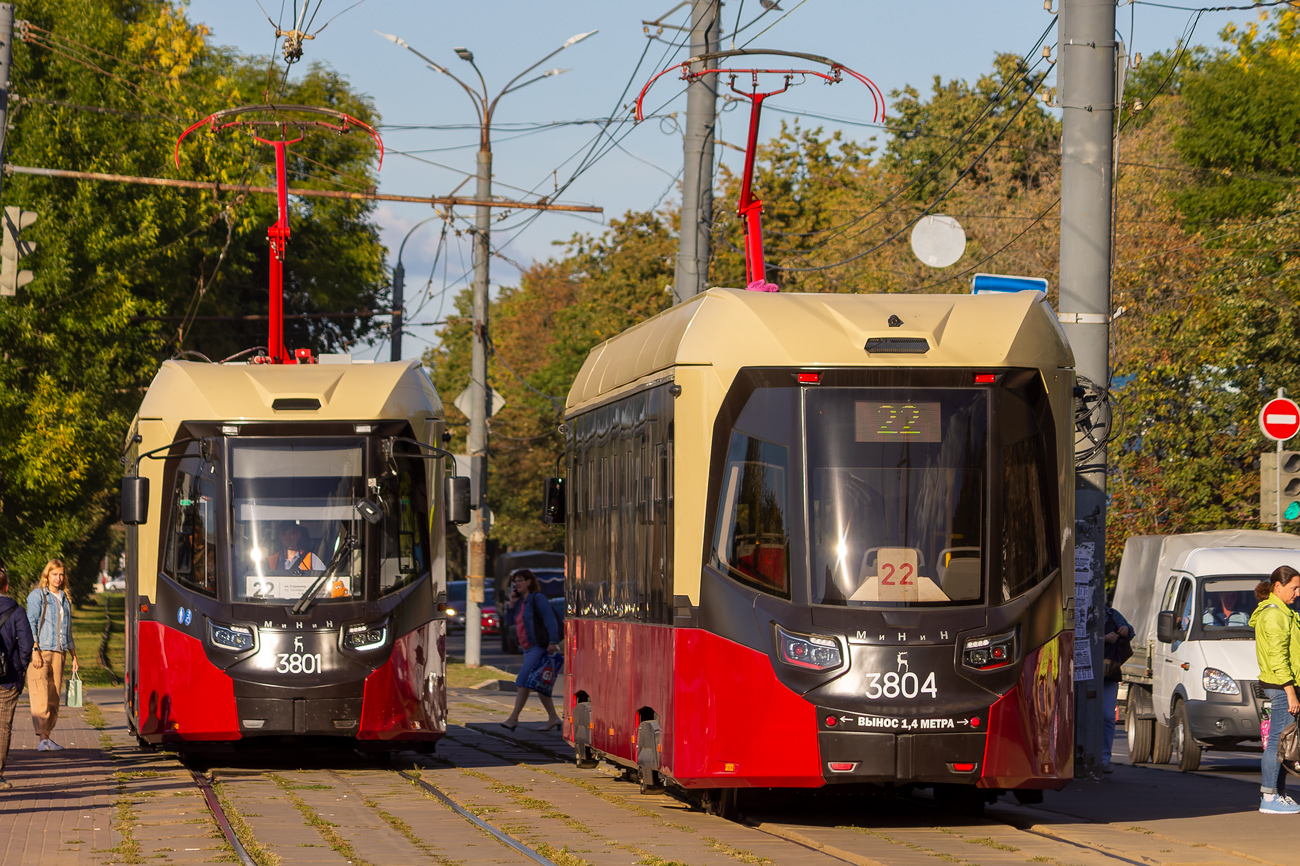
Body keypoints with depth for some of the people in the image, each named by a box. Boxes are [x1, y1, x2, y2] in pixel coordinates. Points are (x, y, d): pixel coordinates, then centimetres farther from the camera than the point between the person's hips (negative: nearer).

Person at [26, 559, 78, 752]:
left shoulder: (64, 598, 19)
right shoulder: (37, 595, -1)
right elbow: (31, 623, -8)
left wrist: (73, 655, 22)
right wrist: (35, 651, -18)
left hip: (58, 653, 6)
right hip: (40, 652, -6)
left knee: (54, 697, 4)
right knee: (40, 697, -12)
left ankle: (47, 736, 9)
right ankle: (42, 738, -18)